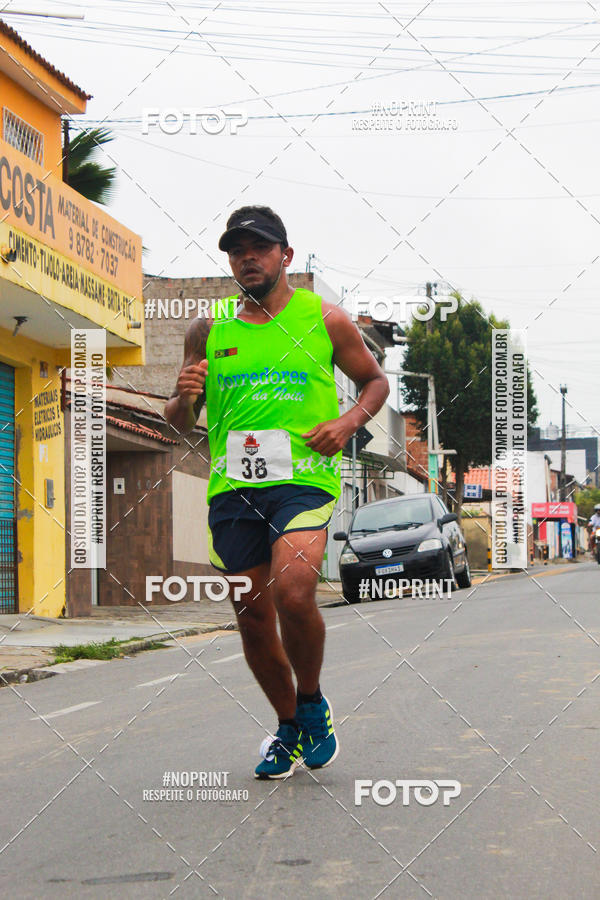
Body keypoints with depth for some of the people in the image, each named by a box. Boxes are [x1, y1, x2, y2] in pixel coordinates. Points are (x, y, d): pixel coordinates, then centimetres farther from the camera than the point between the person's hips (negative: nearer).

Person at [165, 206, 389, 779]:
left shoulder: (324, 319, 5)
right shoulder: (208, 329, 11)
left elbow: (375, 380, 18)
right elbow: (179, 424, 16)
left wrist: (348, 422, -3)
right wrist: (184, 397, -7)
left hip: (304, 478, -3)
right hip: (231, 487, 4)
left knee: (292, 592, -25)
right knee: (252, 617, 5)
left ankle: (312, 702, 1)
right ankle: (289, 727, 27)